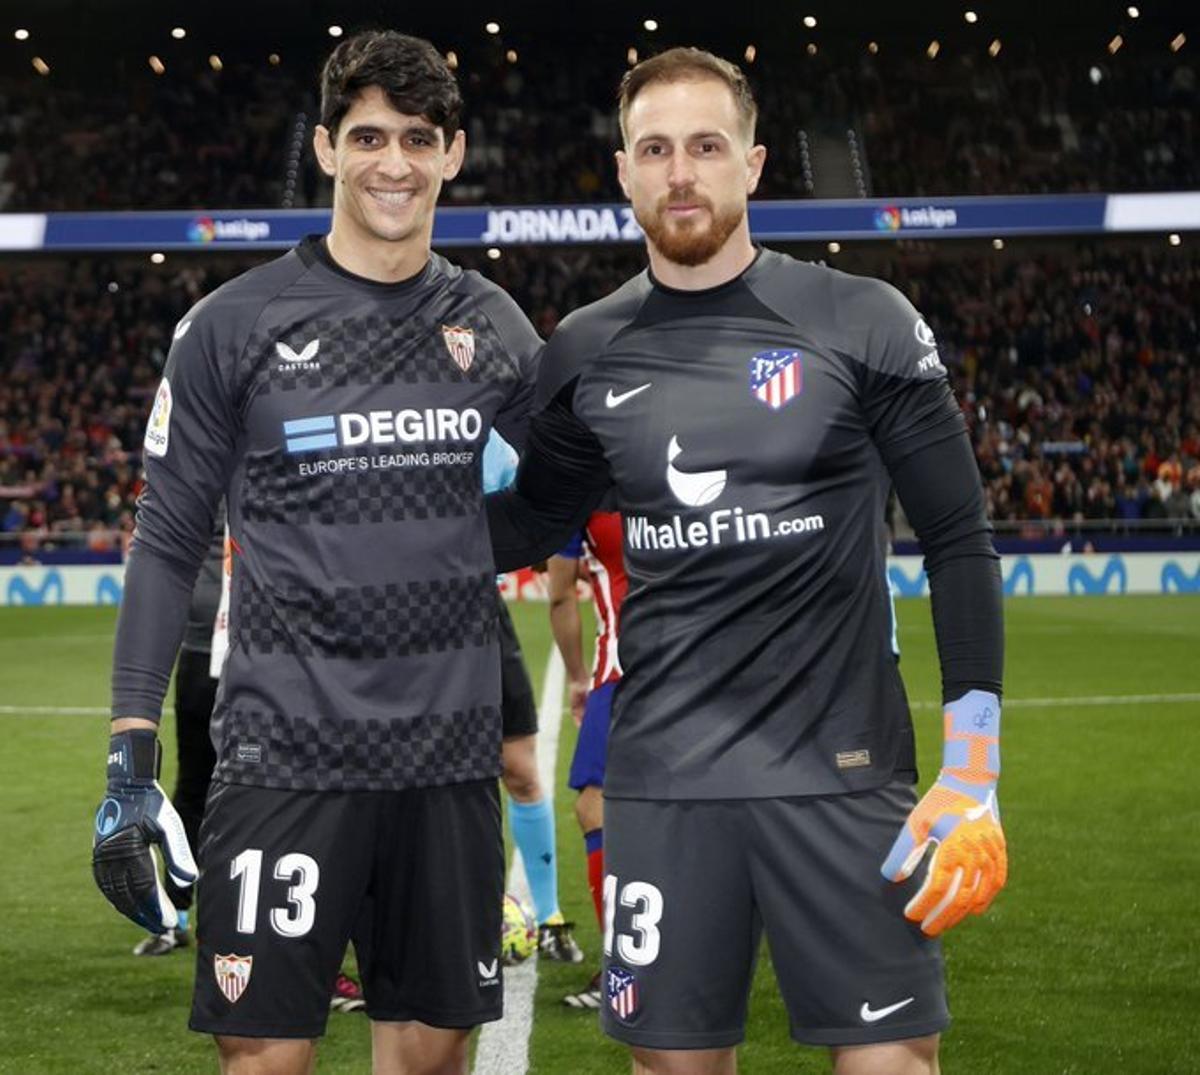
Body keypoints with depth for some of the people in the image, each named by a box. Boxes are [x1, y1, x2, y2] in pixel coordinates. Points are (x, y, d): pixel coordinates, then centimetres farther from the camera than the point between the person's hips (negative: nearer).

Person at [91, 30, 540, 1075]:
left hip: (451, 753, 3)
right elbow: (168, 544, 1)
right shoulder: (234, 324, -2)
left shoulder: (495, 329, 8)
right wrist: (130, 755, -5)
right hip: (287, 749, -3)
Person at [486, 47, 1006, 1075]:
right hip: (663, 777, 3)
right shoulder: (585, 354, 6)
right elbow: (531, 525, 21)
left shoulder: (865, 325, -3)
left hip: (842, 774, -2)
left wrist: (972, 776, -8)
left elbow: (959, 543, -2)